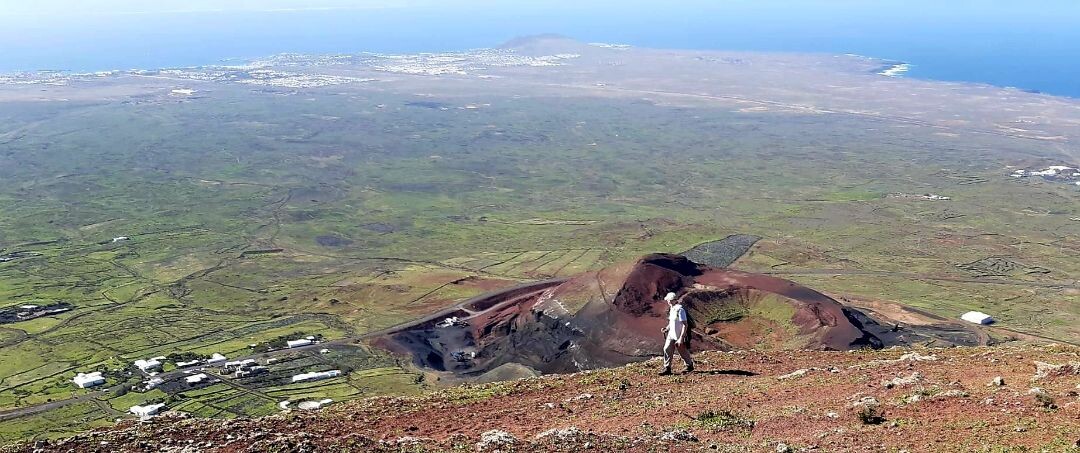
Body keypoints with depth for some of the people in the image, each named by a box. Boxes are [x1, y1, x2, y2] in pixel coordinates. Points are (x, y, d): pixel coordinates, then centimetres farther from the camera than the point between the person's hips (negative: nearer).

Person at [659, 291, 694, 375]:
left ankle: (690, 365, 32)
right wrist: (666, 328, 4)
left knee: (683, 352, 9)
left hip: (679, 336, -8)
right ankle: (667, 368, 2)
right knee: (667, 349, -2)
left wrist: (681, 338, -25)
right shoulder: (672, 309, 6)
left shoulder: (680, 310, -22)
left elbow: (685, 325, -23)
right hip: (671, 335, 8)